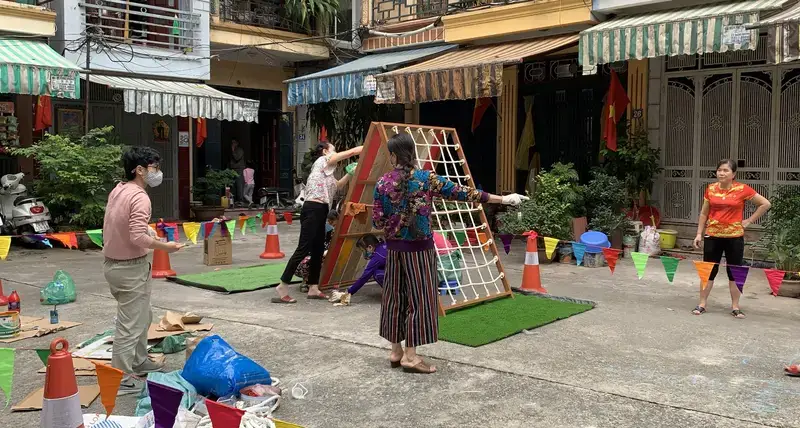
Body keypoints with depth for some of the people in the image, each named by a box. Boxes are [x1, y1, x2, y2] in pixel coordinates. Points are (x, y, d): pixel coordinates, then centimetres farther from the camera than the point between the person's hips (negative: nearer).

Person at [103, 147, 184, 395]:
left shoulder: (117, 191, 8)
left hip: (113, 262, 10)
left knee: (142, 317, 23)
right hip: (131, 268, -10)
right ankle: (121, 380, 7)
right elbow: (138, 238, -28)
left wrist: (148, 229, 16)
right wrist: (165, 246, -15)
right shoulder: (139, 197, -21)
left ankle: (139, 362, 37)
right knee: (129, 325, -1)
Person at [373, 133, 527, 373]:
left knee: (395, 297, 12)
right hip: (419, 247, -4)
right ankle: (410, 356, 2)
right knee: (419, 298, 1)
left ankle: (396, 352, 20)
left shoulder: (383, 183, -2)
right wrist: (502, 199, -4)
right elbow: (460, 193, -9)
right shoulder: (425, 179, -9)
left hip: (394, 247, 4)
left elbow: (377, 222, -1)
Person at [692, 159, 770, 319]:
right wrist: (699, 233, 5)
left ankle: (735, 307, 18)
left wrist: (749, 221, -3)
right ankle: (702, 304, 14)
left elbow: (765, 204, 1)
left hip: (734, 237, -2)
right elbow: (704, 213, 9)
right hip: (712, 236, 2)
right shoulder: (711, 189, 1)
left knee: (734, 272, 8)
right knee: (708, 270, 5)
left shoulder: (742, 189, -7)